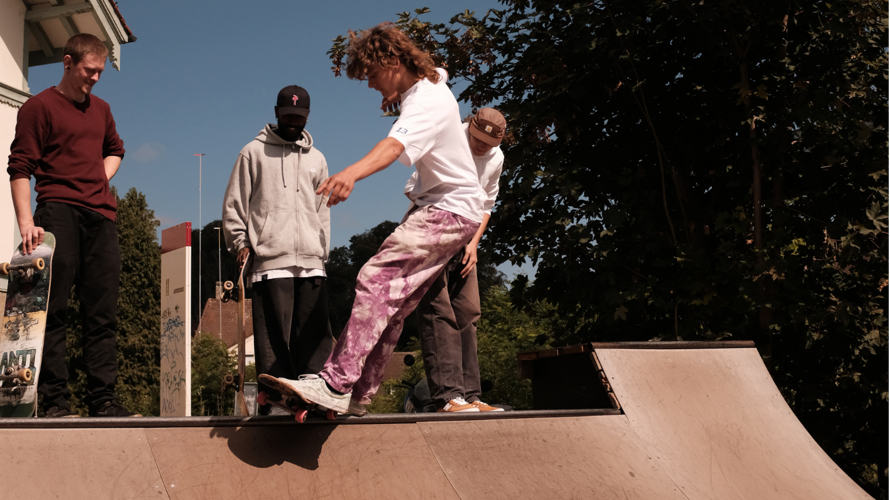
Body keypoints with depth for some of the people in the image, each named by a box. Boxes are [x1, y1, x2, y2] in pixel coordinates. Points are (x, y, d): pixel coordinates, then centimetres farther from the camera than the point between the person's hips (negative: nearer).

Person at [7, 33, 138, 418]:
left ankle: (103, 398, 3)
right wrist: (26, 222, -15)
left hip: (101, 215, 6)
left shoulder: (101, 109, 22)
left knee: (102, 313, 1)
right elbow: (20, 167, -3)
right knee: (54, 309, -7)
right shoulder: (39, 106, 4)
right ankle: (55, 400, -6)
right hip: (59, 211, -5)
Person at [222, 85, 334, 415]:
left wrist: (323, 251, 13)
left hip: (311, 263, 4)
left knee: (315, 334, -2)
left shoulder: (316, 159, 22)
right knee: (274, 335, -8)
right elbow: (234, 203, 9)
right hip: (270, 261, -3)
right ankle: (274, 400, -7)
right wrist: (240, 242, -2)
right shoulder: (254, 152, 11)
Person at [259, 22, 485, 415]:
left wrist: (352, 173, -59)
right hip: (436, 204, 11)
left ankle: (336, 385, -33)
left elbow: (394, 145, -42)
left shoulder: (425, 101, -20)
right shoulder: (430, 82, 11)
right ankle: (357, 398, 1)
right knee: (394, 302, 3)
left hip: (451, 210, -11)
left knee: (376, 278, -26)